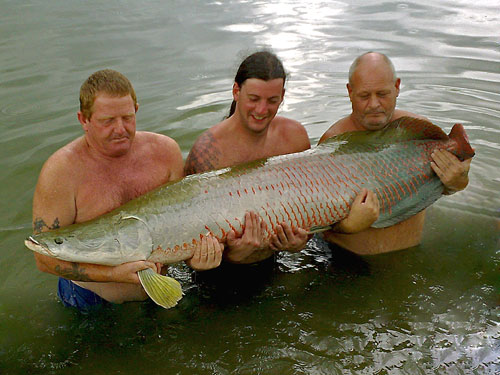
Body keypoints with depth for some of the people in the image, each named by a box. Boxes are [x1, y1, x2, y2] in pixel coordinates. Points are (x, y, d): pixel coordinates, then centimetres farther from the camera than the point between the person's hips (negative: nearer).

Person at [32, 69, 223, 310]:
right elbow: (45, 258, -16)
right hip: (91, 300, -2)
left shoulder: (165, 150, -4)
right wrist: (113, 273, -28)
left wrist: (196, 253, -18)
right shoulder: (61, 170, -16)